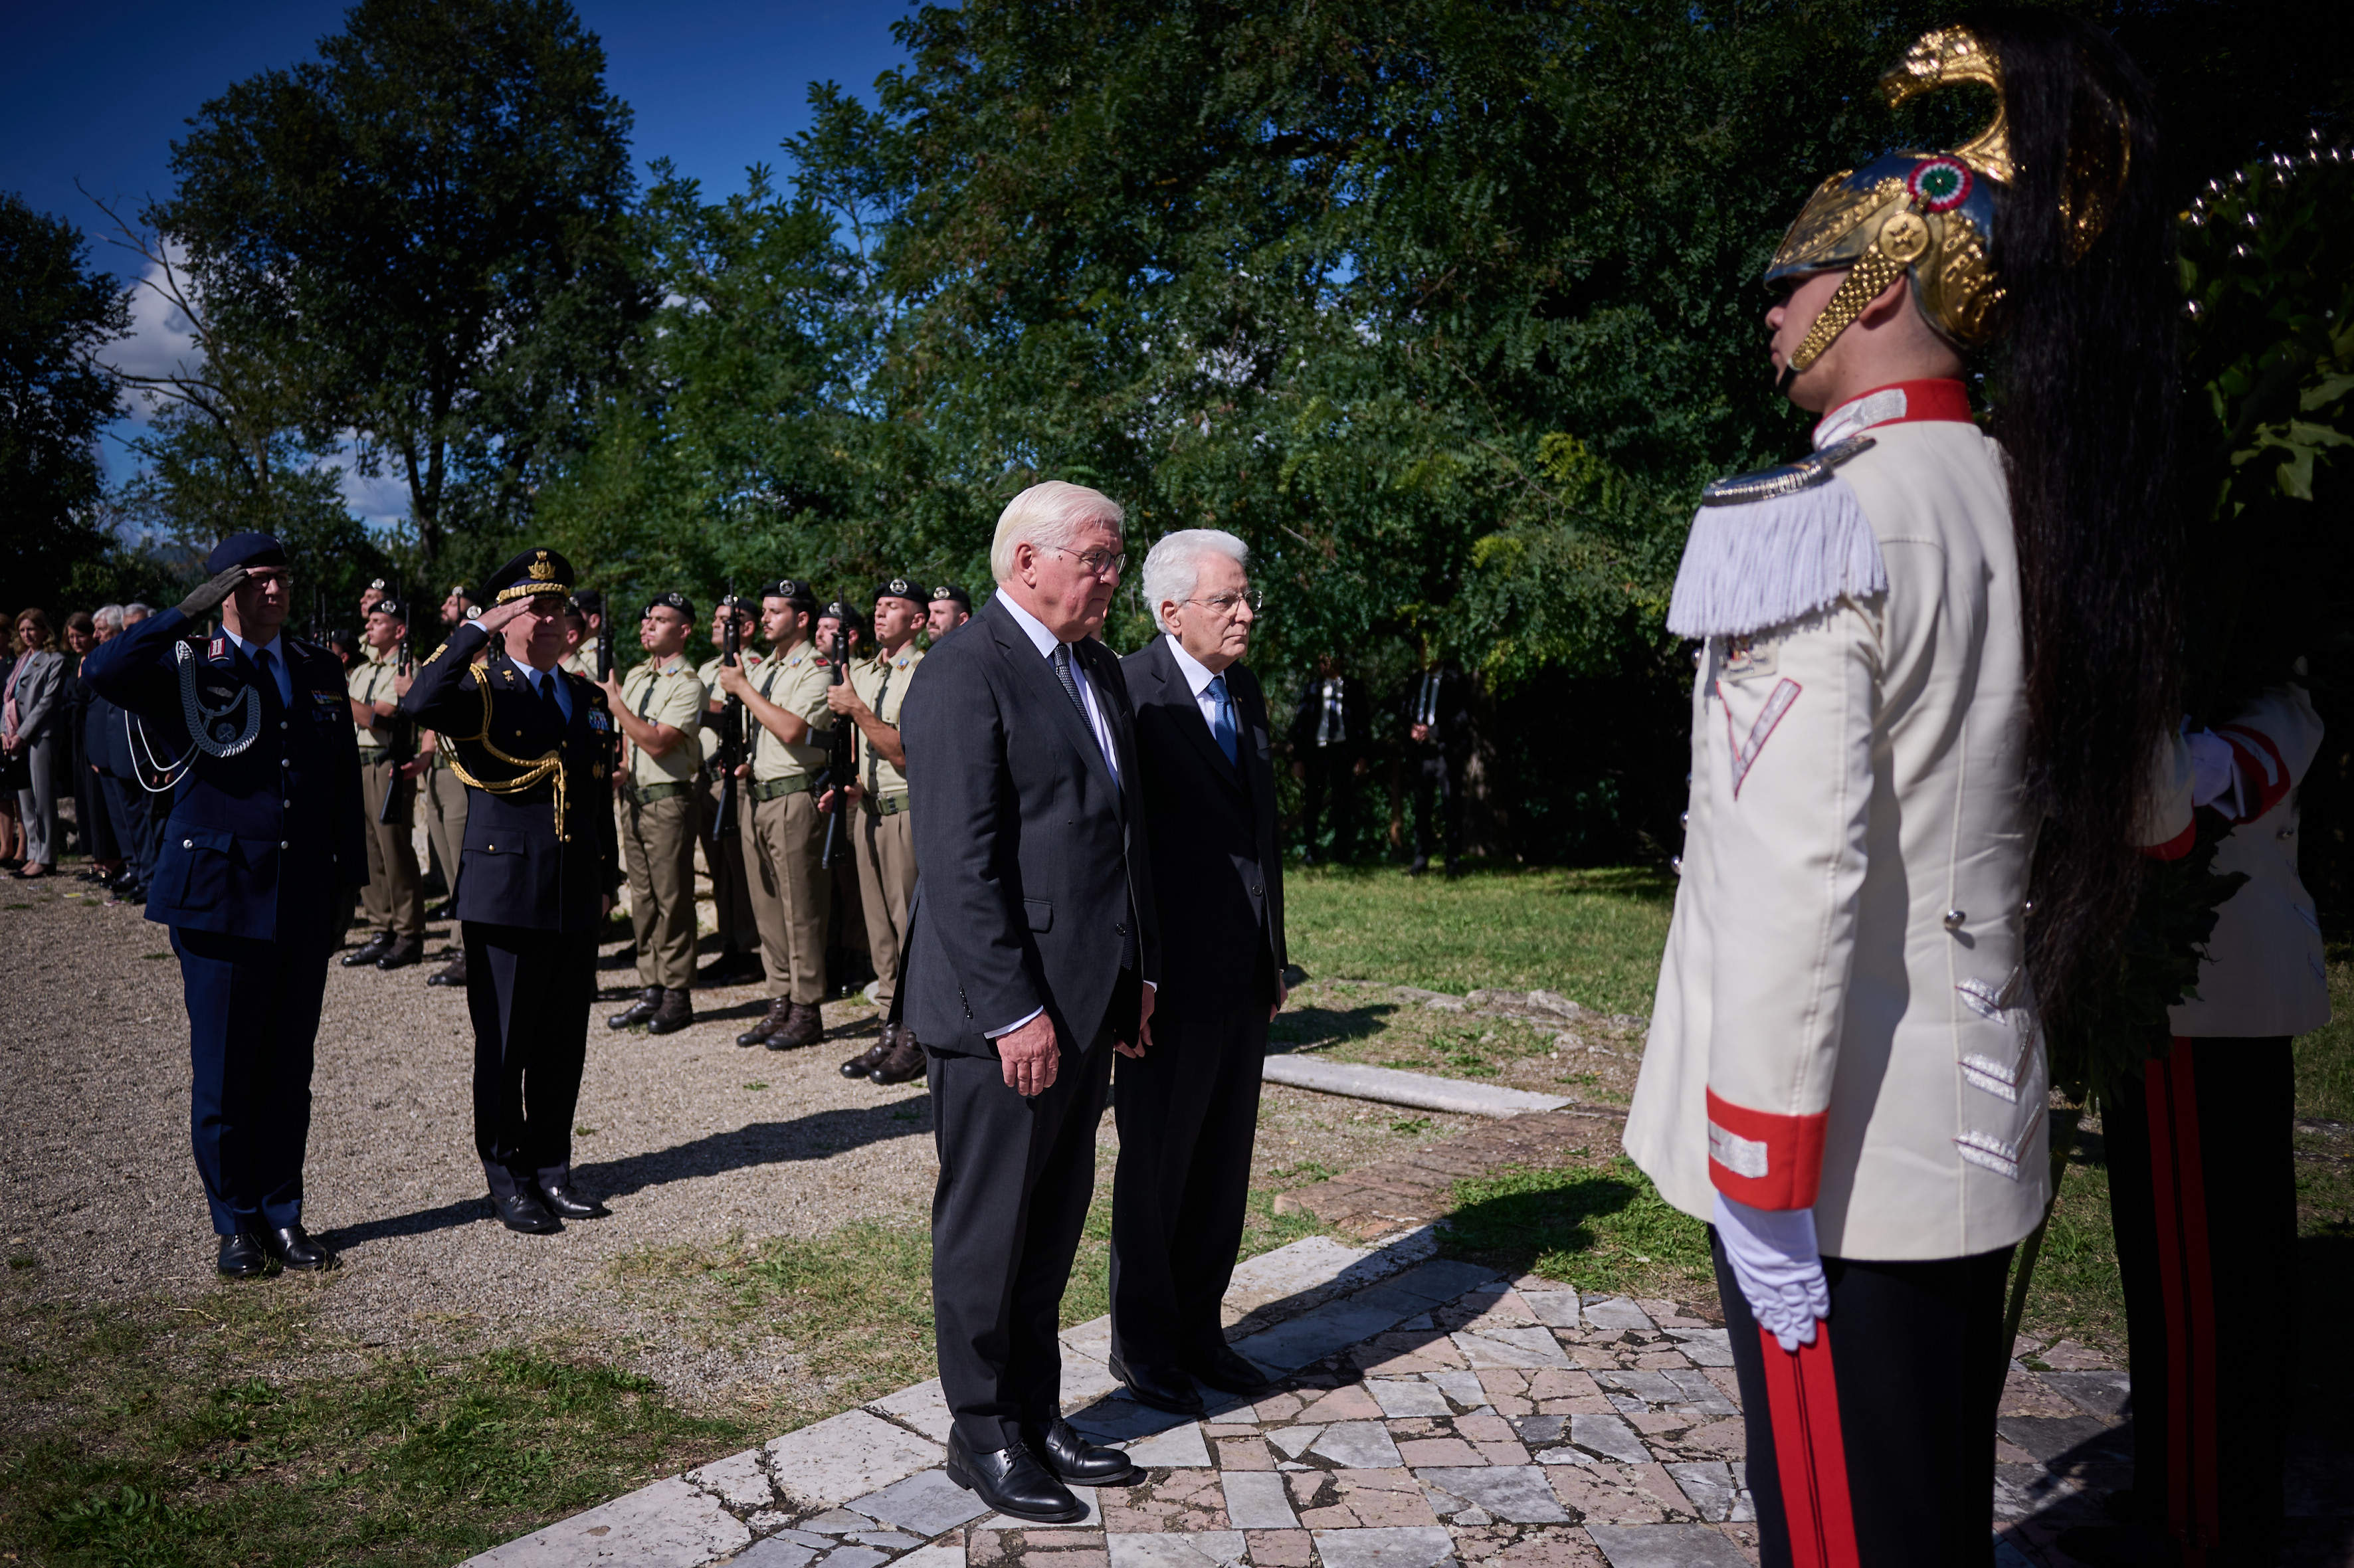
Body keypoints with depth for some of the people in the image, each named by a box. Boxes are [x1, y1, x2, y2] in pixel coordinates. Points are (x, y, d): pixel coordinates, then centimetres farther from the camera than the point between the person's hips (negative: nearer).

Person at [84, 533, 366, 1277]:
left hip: (304, 901, 3)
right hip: (220, 894, -3)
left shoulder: (320, 670, 11)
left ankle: (284, 1215, 21)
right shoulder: (192, 669, -1)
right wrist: (193, 610, -17)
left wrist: (347, 878, 10)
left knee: (288, 1068, 10)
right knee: (223, 1071, 5)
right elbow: (105, 670, -23)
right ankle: (237, 1224, 19)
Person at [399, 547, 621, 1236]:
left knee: (564, 1045, 12)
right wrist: (478, 629, -24)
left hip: (577, 902, 5)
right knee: (504, 1046, 5)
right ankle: (507, 1178, 18)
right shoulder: (482, 691, -5)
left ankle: (551, 1167, 25)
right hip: (505, 897, -5)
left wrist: (605, 881, 16)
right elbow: (420, 704, -30)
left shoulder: (588, 697, 13)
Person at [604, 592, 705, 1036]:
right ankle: (651, 991, 18)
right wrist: (620, 768, 5)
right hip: (632, 799, 8)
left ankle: (677, 995, 3)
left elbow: (657, 743, -21)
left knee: (672, 900, -4)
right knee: (642, 899, 11)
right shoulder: (635, 677, 15)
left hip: (668, 802, -8)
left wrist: (615, 703, -17)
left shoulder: (687, 685, -11)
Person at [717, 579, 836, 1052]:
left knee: (800, 910, -5)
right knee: (767, 908, 11)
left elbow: (790, 730, -22)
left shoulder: (817, 669, -8)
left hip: (795, 797, -8)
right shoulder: (764, 668, 18)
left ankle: (806, 1012, 2)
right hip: (758, 796, 9)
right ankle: (779, 1004, 18)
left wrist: (742, 688, -14)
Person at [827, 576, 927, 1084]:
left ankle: (919, 1037, 4)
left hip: (909, 811, -8)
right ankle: (892, 1029, 20)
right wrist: (852, 790, 9)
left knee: (912, 928, -4)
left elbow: (905, 754, -18)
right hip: (869, 812, 8)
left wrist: (857, 710, -20)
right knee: (880, 928, 11)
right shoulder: (861, 673, 15)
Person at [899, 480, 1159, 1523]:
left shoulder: (1098, 670, 14)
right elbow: (960, 863, -19)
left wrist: (1140, 971, 15)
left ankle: (1037, 1413, 34)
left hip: (1087, 1005, 8)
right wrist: (1014, 1011, -20)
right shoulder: (964, 674, -14)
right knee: (988, 1229, 8)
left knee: (1054, 1221, 18)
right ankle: (984, 1435, 25)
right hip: (1005, 1010, -8)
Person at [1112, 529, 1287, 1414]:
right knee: (1156, 1168, 8)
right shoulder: (1130, 692, -12)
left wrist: (1273, 958, 15)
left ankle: (1199, 1330, 33)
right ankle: (1144, 1347, 26)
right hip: (1174, 977, -7)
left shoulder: (1246, 693, 12)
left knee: (1223, 1167, 16)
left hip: (1245, 976, 7)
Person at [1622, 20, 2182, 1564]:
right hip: (1982, 1135, 8)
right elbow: (2139, 806, 17)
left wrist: (1760, 1182, -18)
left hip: (1843, 1148, -8)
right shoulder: (2042, 514, 7)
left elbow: (1795, 881, -24)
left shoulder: (1816, 522, -18)